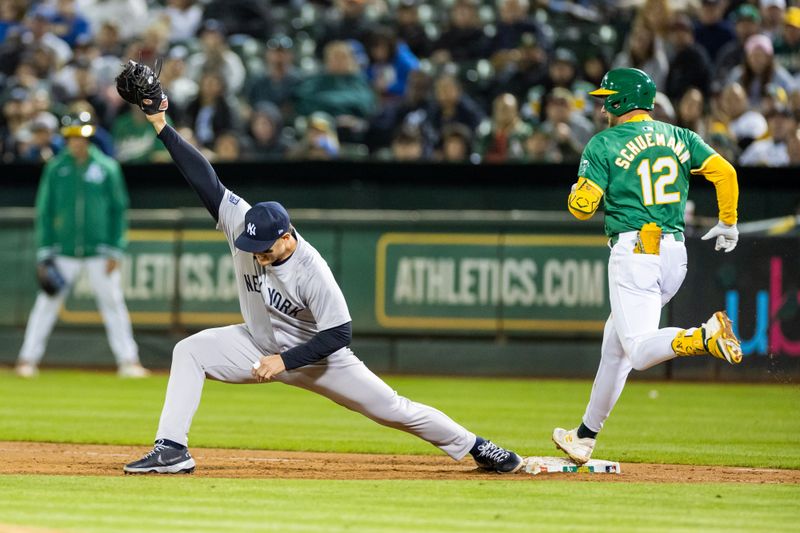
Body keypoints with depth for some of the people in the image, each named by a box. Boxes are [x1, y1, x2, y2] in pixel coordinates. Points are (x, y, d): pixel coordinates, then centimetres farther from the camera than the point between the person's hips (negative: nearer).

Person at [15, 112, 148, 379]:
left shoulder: (107, 168, -1)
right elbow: (45, 211, 5)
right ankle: (28, 359, 5)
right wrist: (45, 252, -1)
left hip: (99, 253, -1)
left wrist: (114, 250, -3)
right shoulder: (55, 168, 1)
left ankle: (128, 360, 6)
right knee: (47, 303, -1)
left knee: (113, 303, 0)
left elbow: (118, 209, 3)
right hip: (64, 252, 1)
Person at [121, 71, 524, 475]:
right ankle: (171, 449, -17)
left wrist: (284, 361, -32)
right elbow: (204, 178, -25)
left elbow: (339, 333, -28)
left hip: (316, 353, -5)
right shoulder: (243, 226, -20)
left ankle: (473, 446, 15)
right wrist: (161, 126, -31)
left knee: (389, 408, -1)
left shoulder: (311, 270, -32)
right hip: (260, 346, 5)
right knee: (189, 351, -16)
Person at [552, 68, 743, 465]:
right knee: (615, 343, 19)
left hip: (633, 251, -7)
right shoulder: (679, 137, 13)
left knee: (640, 350, -16)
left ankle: (706, 336, -44)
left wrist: (579, 190, 17)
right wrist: (728, 223, 14)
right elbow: (724, 172, 2)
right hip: (675, 252, 7)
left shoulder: (604, 144, -1)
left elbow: (582, 207, -7)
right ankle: (586, 436, 26)